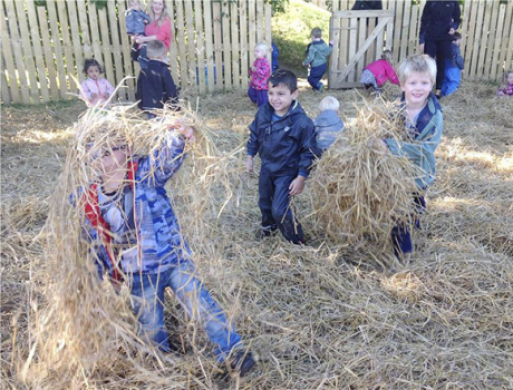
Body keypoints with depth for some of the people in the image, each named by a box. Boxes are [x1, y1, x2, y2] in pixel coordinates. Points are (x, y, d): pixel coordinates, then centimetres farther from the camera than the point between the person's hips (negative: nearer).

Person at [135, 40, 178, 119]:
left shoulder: (143, 72, 1)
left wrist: (142, 106, 19)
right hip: (163, 109, -4)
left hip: (148, 110, 5)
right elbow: (171, 90, -12)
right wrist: (176, 106, -3)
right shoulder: (164, 71, -13)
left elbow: (139, 91, 8)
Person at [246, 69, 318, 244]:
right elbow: (254, 134, 7)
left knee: (279, 210, -9)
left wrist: (301, 178, -18)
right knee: (264, 201, 25)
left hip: (287, 173, -6)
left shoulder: (302, 122, -27)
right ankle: (268, 225, 57)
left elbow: (308, 152, -19)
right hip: (266, 167, 6)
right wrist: (250, 156, 11)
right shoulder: (263, 112, -12)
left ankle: (296, 241, 16)